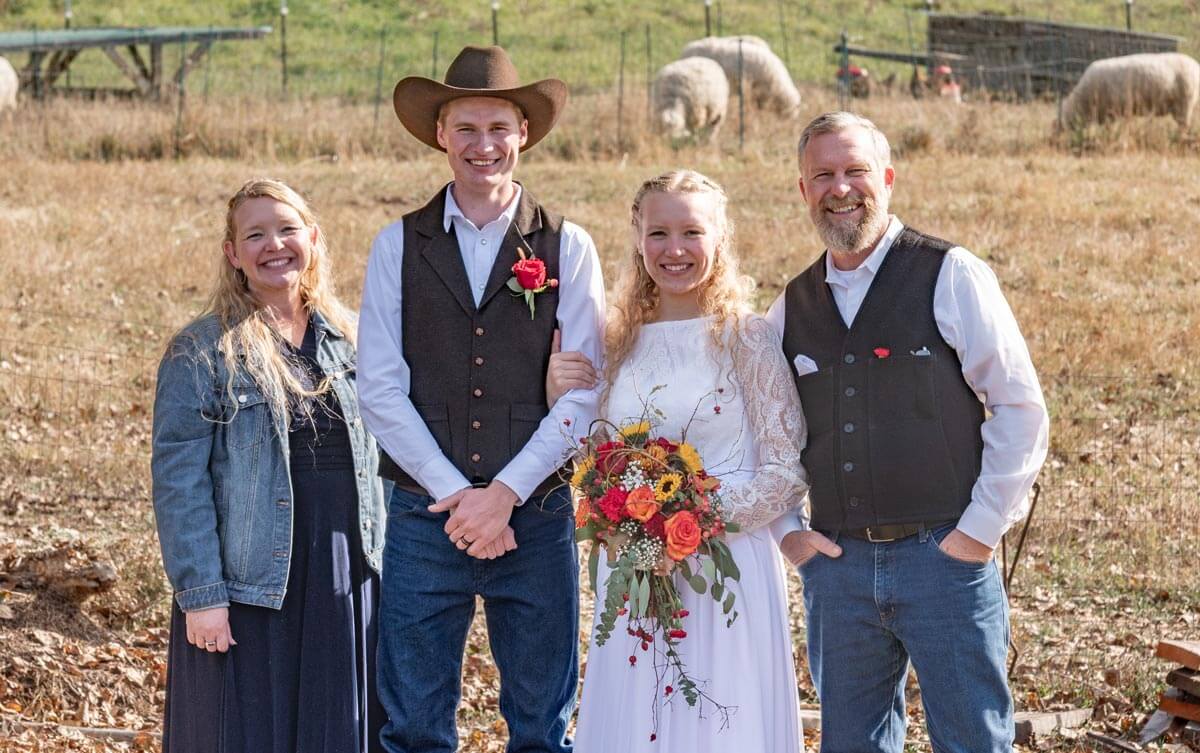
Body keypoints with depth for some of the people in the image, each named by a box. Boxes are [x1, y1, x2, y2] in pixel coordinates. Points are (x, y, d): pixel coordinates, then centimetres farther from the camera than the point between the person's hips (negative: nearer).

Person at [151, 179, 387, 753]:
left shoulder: (351, 340, 10)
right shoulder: (199, 353, -5)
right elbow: (179, 483, -9)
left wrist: (386, 565, 8)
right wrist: (200, 594, -15)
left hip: (347, 578, 4)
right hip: (250, 585, -4)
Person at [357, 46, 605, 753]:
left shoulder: (567, 247, 2)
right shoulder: (398, 246, 4)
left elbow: (583, 391, -4)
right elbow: (381, 389, -2)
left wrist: (505, 495, -12)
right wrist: (456, 496, -10)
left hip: (536, 518, 0)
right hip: (424, 518, 1)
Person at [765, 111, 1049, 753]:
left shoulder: (951, 277, -4)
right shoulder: (791, 307, 10)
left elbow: (1020, 408, -6)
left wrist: (982, 529, -9)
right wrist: (788, 531, 7)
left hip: (946, 557, -4)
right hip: (837, 563, 4)